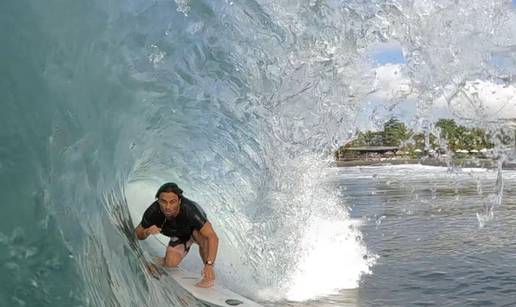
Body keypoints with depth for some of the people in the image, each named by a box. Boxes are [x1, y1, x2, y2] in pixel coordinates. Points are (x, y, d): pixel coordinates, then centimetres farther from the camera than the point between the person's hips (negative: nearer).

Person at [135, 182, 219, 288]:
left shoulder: (190, 210, -42)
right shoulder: (153, 212, -31)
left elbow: (213, 237, -43)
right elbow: (138, 234, -14)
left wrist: (209, 264, -53)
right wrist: (147, 232, -37)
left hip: (195, 229, -4)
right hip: (179, 236, 4)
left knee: (202, 236, -36)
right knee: (171, 263, -14)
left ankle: (209, 275, -16)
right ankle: (186, 245, 20)